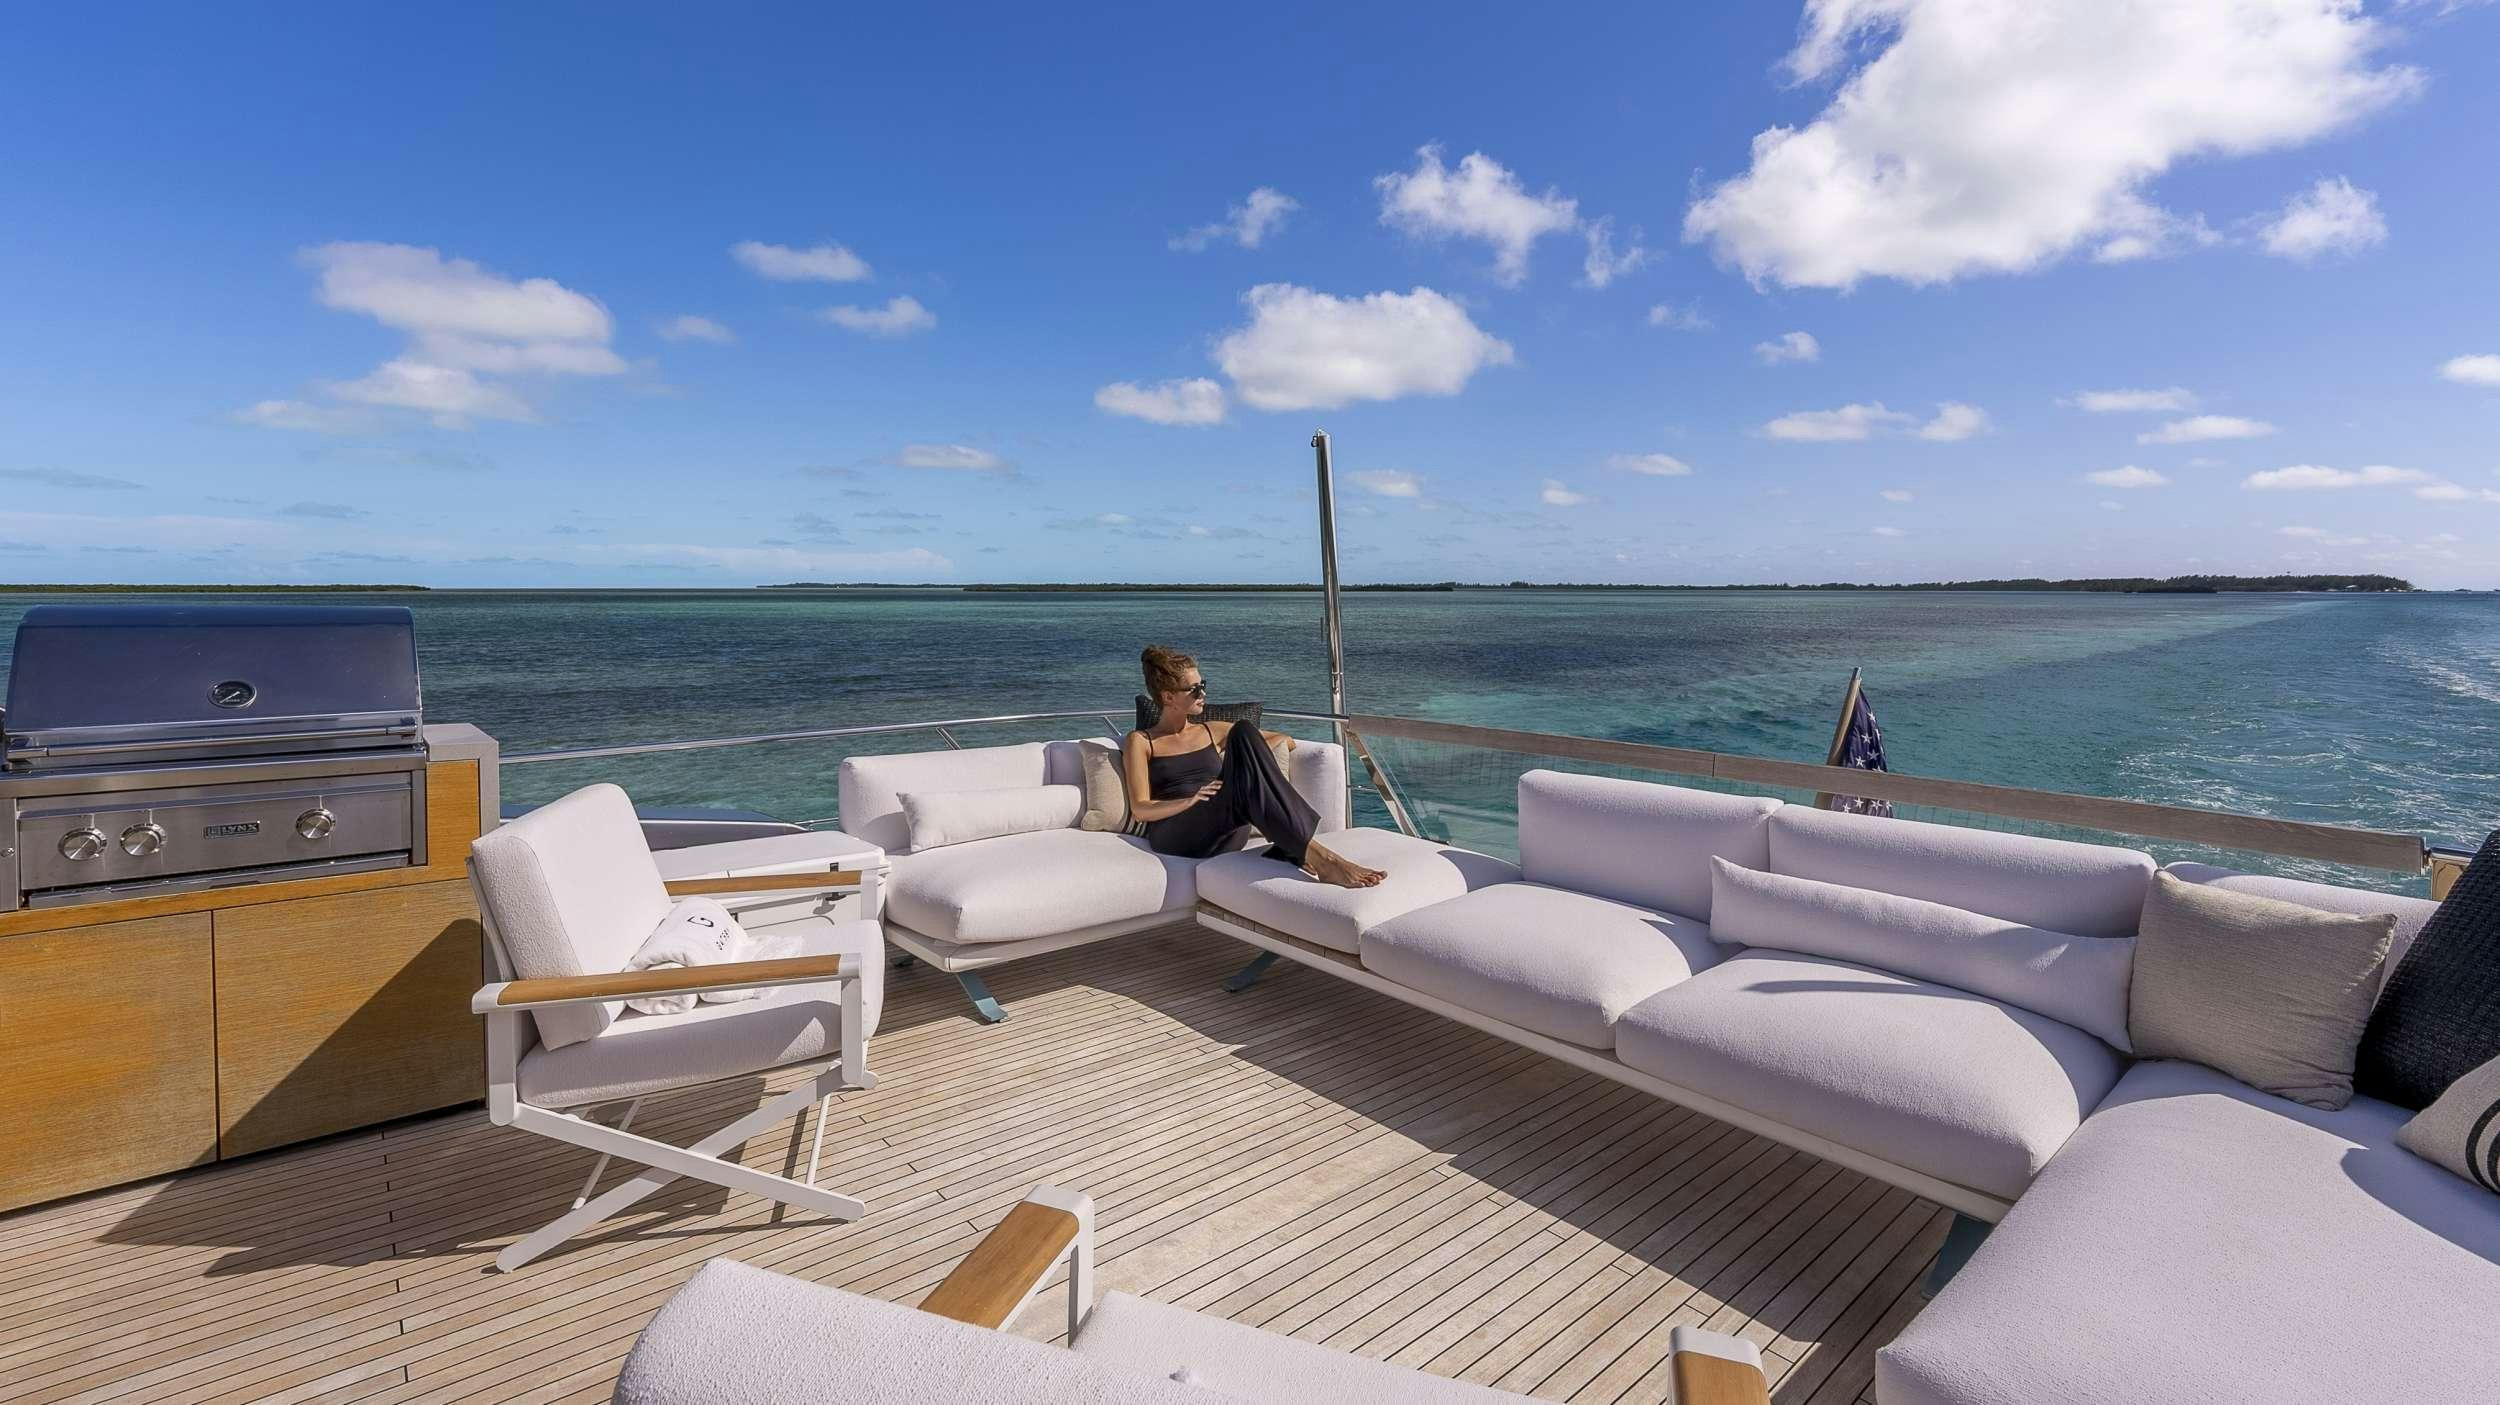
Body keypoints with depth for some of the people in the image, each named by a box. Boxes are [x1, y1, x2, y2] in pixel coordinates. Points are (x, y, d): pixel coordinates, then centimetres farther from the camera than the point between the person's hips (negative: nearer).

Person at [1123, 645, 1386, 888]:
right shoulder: (1141, 742, 13)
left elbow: (1284, 739, 27)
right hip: (1174, 835, -3)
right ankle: (1319, 857, -42)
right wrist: (1190, 800, -17)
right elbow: (1140, 810, 0)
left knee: (1243, 735, -24)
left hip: (1226, 835, 4)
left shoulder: (1212, 732, 25)